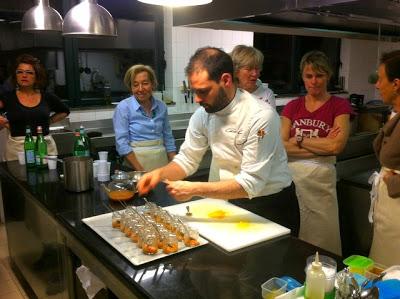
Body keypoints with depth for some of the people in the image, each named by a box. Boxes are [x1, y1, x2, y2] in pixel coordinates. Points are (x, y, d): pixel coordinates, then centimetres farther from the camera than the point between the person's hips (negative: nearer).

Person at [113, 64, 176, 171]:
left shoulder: (161, 107, 5)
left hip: (161, 158, 4)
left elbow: (168, 139, 11)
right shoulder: (123, 107, -6)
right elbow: (122, 143, -11)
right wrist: (141, 171, -17)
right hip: (135, 159, -3)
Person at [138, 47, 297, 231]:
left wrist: (195, 189, -33)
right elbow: (187, 160, 0)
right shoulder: (203, 114, -8)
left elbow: (250, 183, -30)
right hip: (234, 201, 5)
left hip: (271, 205, -5)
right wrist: (160, 174, -19)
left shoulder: (261, 116, -27)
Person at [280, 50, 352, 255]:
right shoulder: (292, 107, 9)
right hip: (290, 177, 3)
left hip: (320, 178, -3)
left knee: (321, 241, 6)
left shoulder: (339, 106, 0)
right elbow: (281, 146, -4)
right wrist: (322, 146, -9)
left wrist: (299, 140, -5)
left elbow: (336, 146, -14)